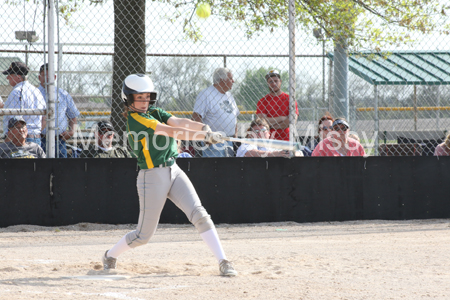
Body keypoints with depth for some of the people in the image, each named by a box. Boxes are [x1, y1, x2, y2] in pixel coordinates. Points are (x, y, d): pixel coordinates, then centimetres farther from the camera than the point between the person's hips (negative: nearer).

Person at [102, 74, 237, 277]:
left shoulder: (155, 113, 12)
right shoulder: (135, 119, -13)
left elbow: (179, 122, -6)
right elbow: (171, 132, -22)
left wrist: (202, 127, -27)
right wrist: (206, 137, -28)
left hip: (174, 172, 6)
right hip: (152, 177, -6)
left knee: (199, 215, -12)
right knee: (144, 235, 4)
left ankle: (223, 262, -16)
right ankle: (110, 256, 30)